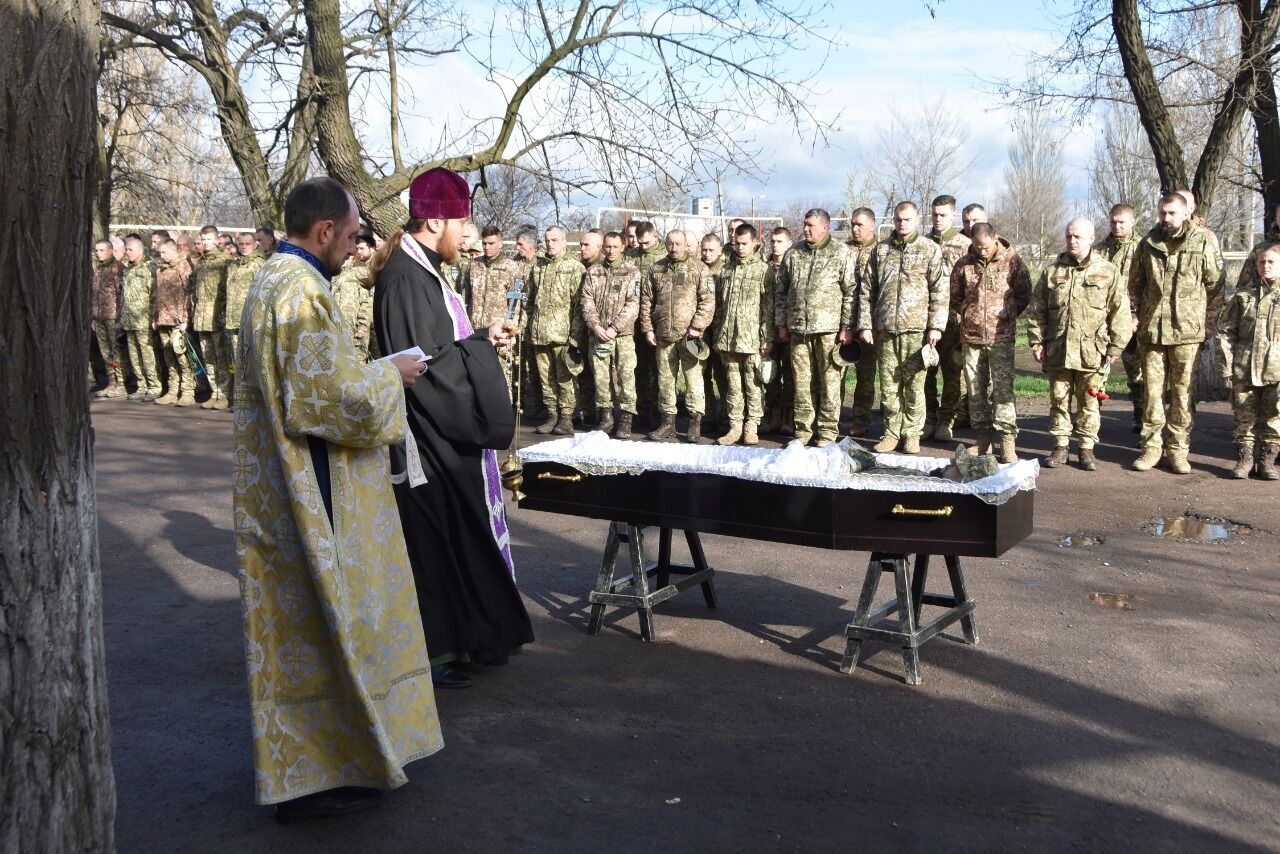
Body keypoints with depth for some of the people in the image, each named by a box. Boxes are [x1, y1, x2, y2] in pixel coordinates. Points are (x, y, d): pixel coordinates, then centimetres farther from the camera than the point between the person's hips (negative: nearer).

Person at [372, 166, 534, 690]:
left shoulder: (423, 270, 12)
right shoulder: (404, 278, -19)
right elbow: (421, 362, -24)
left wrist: (482, 340, 4)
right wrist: (483, 343, -14)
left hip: (447, 432, 10)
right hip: (429, 436, -10)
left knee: (458, 532, 16)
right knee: (434, 536, 0)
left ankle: (464, 637, 27)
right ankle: (434, 651, 13)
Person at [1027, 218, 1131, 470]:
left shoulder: (1108, 272, 1)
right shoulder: (1052, 272, 8)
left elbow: (1120, 312, 0)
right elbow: (1036, 310, 9)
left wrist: (1115, 346, -4)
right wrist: (1036, 341, 2)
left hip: (1091, 352, -2)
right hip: (1057, 351, 2)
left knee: (1089, 402, 6)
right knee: (1059, 400, 9)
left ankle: (1087, 447, 15)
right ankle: (1060, 445, 19)